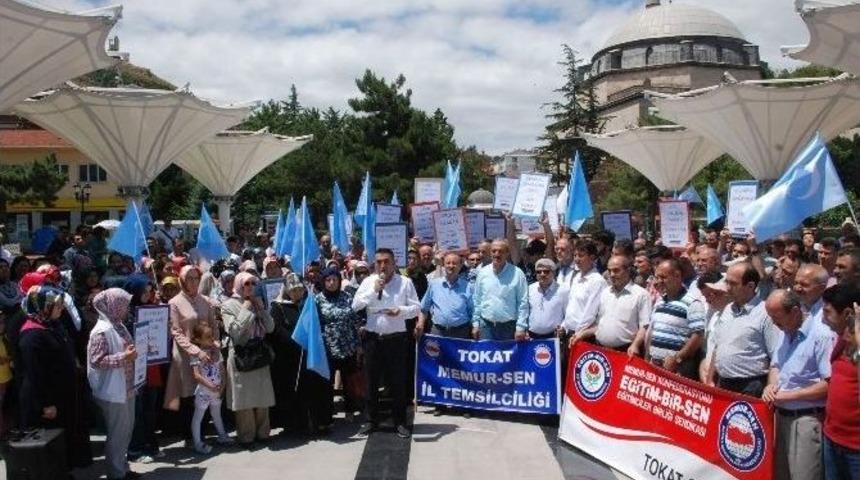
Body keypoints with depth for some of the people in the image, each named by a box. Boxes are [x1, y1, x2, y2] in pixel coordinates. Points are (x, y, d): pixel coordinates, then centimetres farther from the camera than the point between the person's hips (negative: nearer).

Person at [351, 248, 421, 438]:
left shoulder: (405, 282, -1)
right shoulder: (368, 282, 4)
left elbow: (416, 308, -2)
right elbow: (355, 305, -5)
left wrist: (401, 310, -22)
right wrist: (374, 290, -14)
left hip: (396, 338, -2)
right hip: (373, 337, 2)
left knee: (398, 381, 4)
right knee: (372, 380, 10)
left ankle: (400, 422, 16)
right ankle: (371, 419, 23)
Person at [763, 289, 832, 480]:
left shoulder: (821, 335, -17)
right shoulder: (787, 334, 10)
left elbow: (829, 384, -21)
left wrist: (790, 395, -18)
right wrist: (771, 385, -2)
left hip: (807, 419, -8)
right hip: (783, 415, 8)